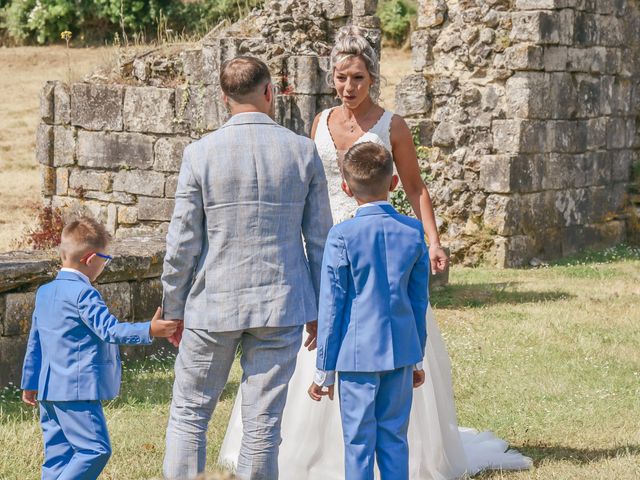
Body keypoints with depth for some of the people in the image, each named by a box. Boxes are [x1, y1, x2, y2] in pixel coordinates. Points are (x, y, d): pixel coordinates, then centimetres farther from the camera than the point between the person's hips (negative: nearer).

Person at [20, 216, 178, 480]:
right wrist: (148, 331, -28)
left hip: (49, 391, 10)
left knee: (57, 454, 11)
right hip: (77, 390, -9)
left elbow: (34, 343, 21)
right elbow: (109, 329, -22)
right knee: (95, 450, -10)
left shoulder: (44, 293, 15)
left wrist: (30, 382, 28)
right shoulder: (83, 294, -13)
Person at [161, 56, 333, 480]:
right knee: (263, 424, 6)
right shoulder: (304, 151, -1)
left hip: (213, 305, -1)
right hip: (282, 306, 1)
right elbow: (320, 238, 2)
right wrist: (318, 310, 12)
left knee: (189, 415, 13)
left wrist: (173, 310, 6)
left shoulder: (200, 153, -7)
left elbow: (182, 244, -6)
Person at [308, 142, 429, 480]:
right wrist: (417, 358, 19)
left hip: (357, 354, -4)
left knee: (359, 442, 3)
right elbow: (419, 301, 8)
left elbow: (331, 306, -8)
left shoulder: (342, 236, -11)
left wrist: (324, 370, 0)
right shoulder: (413, 232, 1)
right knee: (394, 437, 11)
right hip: (401, 351, 4)